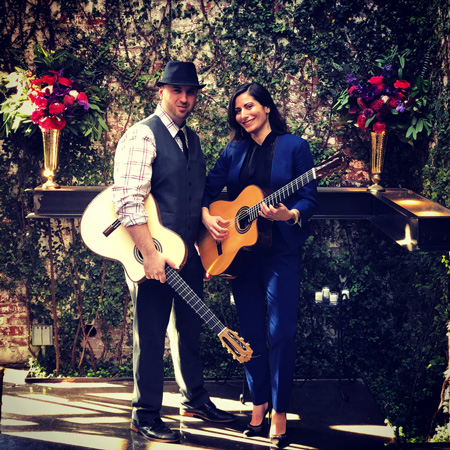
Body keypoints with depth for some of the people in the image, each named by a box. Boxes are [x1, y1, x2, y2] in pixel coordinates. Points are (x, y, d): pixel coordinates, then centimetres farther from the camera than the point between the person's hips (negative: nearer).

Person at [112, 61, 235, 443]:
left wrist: (208, 218, 3)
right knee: (151, 335, 2)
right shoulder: (143, 135, -14)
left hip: (189, 253, 8)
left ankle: (195, 399, 34)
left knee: (189, 328, 18)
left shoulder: (193, 139, 12)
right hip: (154, 255, -8)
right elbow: (128, 200, -22)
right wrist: (150, 254, -25)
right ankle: (146, 415, 14)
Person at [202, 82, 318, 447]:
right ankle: (259, 401, 25)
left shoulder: (294, 146, -3)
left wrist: (289, 215, -26)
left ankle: (279, 411, 9)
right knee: (251, 331, 10)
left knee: (281, 332, -3)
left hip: (281, 252, -4)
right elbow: (208, 191, 9)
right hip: (240, 252, 4)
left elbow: (310, 198, -7)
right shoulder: (234, 151, 9)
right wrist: (207, 217, -10)